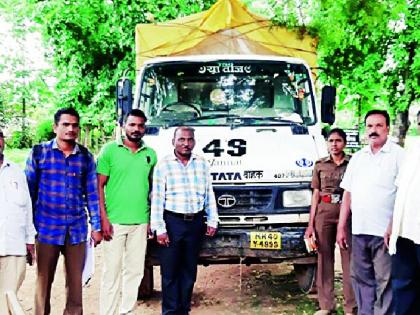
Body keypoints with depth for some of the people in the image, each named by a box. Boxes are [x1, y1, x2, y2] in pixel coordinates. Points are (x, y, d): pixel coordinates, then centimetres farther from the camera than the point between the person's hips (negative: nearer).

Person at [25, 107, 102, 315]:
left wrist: (96, 226, 6)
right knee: (44, 281, 7)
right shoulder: (39, 152, 0)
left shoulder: (86, 157, 6)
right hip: (47, 228, -2)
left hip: (77, 229, 2)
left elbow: (92, 193, 8)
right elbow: (29, 191, 1)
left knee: (75, 282, 8)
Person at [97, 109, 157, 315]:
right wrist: (103, 219, -11)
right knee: (111, 272, 0)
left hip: (140, 223, 4)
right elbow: (99, 186, -4)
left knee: (135, 271, 10)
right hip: (115, 222, -4)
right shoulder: (109, 150, -2)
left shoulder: (150, 154, 9)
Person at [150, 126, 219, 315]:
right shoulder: (163, 165, -2)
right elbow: (157, 199, -5)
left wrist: (212, 221, 9)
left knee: (189, 270, 10)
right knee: (170, 271, 0)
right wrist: (159, 229, -10)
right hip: (172, 222, -3)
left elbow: (209, 195, 14)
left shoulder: (202, 164, 9)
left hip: (195, 222, 4)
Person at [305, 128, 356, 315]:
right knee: (324, 258, 5)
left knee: (349, 259, -3)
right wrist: (311, 224, 5)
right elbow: (316, 195, 10)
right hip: (324, 214, 2)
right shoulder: (320, 165, 10)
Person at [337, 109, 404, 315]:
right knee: (361, 278, 12)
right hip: (359, 230, 6)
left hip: (385, 231, -6)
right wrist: (341, 227, 13)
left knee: (385, 281, -1)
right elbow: (348, 193, 16)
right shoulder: (358, 157, 15)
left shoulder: (398, 155, -2)